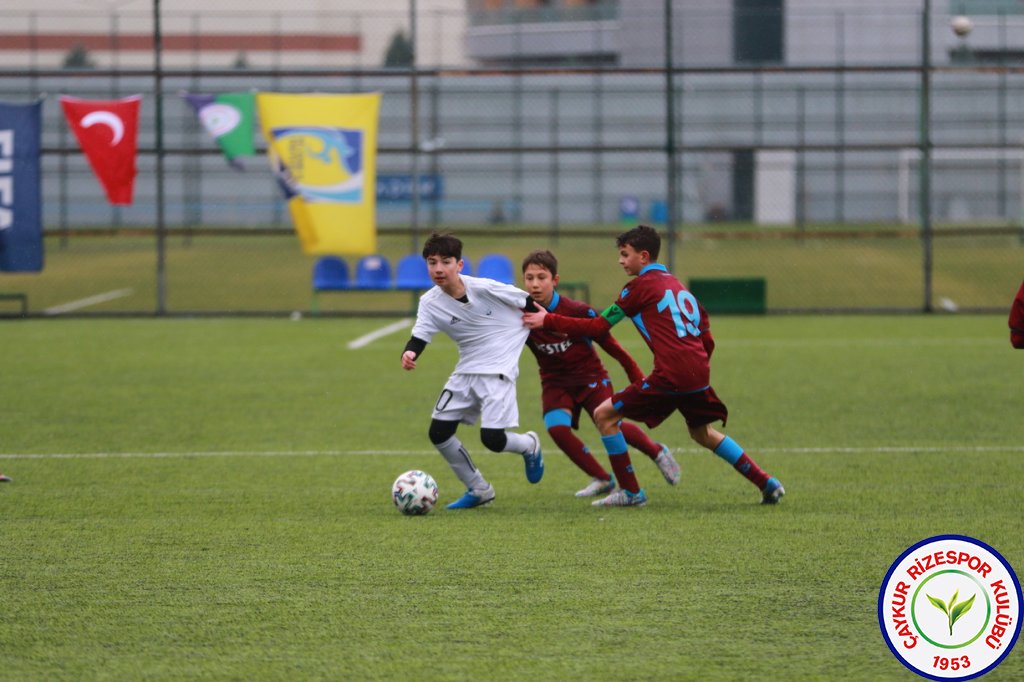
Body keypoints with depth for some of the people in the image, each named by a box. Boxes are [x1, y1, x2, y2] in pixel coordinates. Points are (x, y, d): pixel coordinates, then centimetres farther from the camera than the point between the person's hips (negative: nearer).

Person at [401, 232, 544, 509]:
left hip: (498, 370, -6)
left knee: (492, 439, -15)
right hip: (466, 370, 6)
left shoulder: (484, 289, -17)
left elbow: (529, 304, -5)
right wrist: (409, 354, -36)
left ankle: (529, 445, 22)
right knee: (438, 433, -1)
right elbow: (419, 338, -14)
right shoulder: (430, 303, -5)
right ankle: (479, 490, 18)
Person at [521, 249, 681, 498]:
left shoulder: (577, 311, -19)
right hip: (555, 382, 3)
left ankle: (658, 452, 11)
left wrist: (636, 376, -4)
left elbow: (609, 343, -9)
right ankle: (602, 479, -2)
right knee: (557, 428, -21)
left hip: (589, 377, -3)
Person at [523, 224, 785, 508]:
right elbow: (708, 340, 21)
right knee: (702, 433, 29)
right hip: (699, 374, 8)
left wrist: (548, 320, 5)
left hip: (671, 376, -8)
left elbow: (598, 326, -1)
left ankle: (631, 492, 3)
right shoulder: (679, 286, 22)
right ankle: (767, 484, 26)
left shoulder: (641, 285, -1)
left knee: (605, 415, 1)